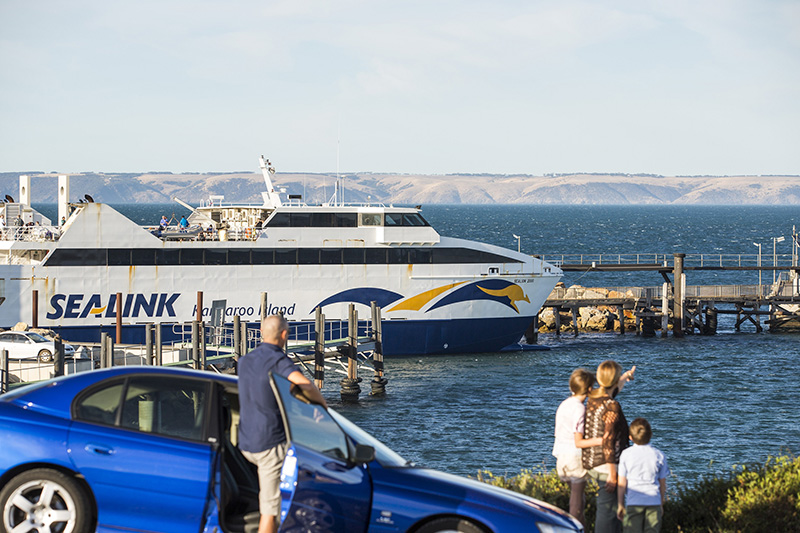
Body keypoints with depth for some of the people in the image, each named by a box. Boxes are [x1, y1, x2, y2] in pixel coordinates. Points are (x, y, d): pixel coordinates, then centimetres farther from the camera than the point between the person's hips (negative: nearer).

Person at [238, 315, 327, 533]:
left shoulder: (245, 361, 11)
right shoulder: (279, 361, -14)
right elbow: (306, 385, -33)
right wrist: (322, 403, -12)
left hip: (246, 445, 9)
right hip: (272, 443, -9)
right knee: (270, 509, -3)